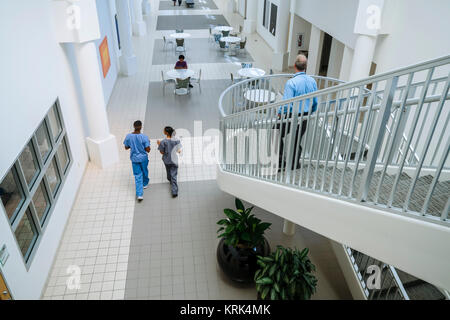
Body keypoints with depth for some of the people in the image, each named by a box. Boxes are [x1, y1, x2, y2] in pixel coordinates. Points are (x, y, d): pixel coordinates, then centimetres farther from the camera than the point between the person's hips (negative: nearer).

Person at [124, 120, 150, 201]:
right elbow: (148, 150, -18)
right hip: (143, 158, -2)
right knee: (144, 171, 26)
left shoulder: (128, 136, -13)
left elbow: (126, 147, 1)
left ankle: (139, 194, 1)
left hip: (134, 158, 2)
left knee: (137, 176, 8)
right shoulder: (144, 137, -22)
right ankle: (145, 184, 52)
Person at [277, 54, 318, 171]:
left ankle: (280, 162, 12)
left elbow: (287, 103, -25)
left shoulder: (291, 82, -22)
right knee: (298, 140, 20)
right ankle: (295, 164, 33)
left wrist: (279, 113, -7)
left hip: (291, 117, -5)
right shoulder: (312, 81, -2)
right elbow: (315, 102, 6)